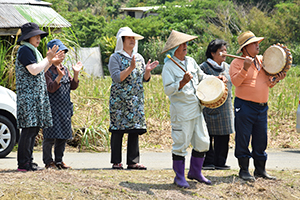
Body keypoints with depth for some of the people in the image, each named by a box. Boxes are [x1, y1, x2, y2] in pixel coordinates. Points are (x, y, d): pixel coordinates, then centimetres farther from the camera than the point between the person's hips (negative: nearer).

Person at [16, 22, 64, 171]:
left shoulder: (32, 51, 21)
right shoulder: (24, 50, -10)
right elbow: (34, 70, -21)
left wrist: (51, 61, 17)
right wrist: (48, 58, -11)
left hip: (36, 96, 10)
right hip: (28, 96, -10)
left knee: (34, 128, 8)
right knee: (29, 128, -12)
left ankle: (28, 162, 12)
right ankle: (23, 164, -10)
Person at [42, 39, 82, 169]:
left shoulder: (65, 70, 15)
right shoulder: (47, 70, -7)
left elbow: (73, 86, 11)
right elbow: (51, 88, -16)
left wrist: (76, 74, -4)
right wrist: (59, 77, -29)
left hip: (65, 107, 7)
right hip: (52, 107, -7)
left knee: (63, 136, 8)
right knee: (51, 136, -7)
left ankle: (59, 160, 15)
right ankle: (48, 161, 0)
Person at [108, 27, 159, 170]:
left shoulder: (139, 58, 15)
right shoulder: (115, 57, -2)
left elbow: (145, 79, 15)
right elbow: (117, 78, -14)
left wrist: (147, 71, -6)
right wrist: (131, 68, -22)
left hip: (136, 99, 5)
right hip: (119, 100, -5)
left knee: (135, 129, 2)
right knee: (118, 130, -5)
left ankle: (133, 161, 5)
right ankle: (116, 162, 1)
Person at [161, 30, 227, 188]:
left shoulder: (190, 61, 12)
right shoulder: (169, 66, -11)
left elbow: (201, 76, 26)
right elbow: (168, 90, -19)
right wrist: (182, 82, -32)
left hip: (196, 109, 7)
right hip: (181, 112, -7)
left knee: (203, 142, 10)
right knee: (180, 144, -2)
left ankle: (195, 172, 24)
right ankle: (179, 177, 9)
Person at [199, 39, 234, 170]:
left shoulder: (227, 67, 15)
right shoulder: (204, 67, -4)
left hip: (225, 106, 6)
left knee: (224, 136, 5)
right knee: (208, 135, -6)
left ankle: (220, 162, 12)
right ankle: (208, 162, 1)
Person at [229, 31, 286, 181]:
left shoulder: (262, 60, 15)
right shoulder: (237, 63, -3)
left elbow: (268, 84, 19)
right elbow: (235, 82, -17)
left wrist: (276, 79, -1)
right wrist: (245, 68, -27)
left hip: (262, 107, 6)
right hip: (245, 106, -6)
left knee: (261, 140, 9)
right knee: (243, 139, -2)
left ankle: (260, 170, 18)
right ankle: (244, 170, 6)